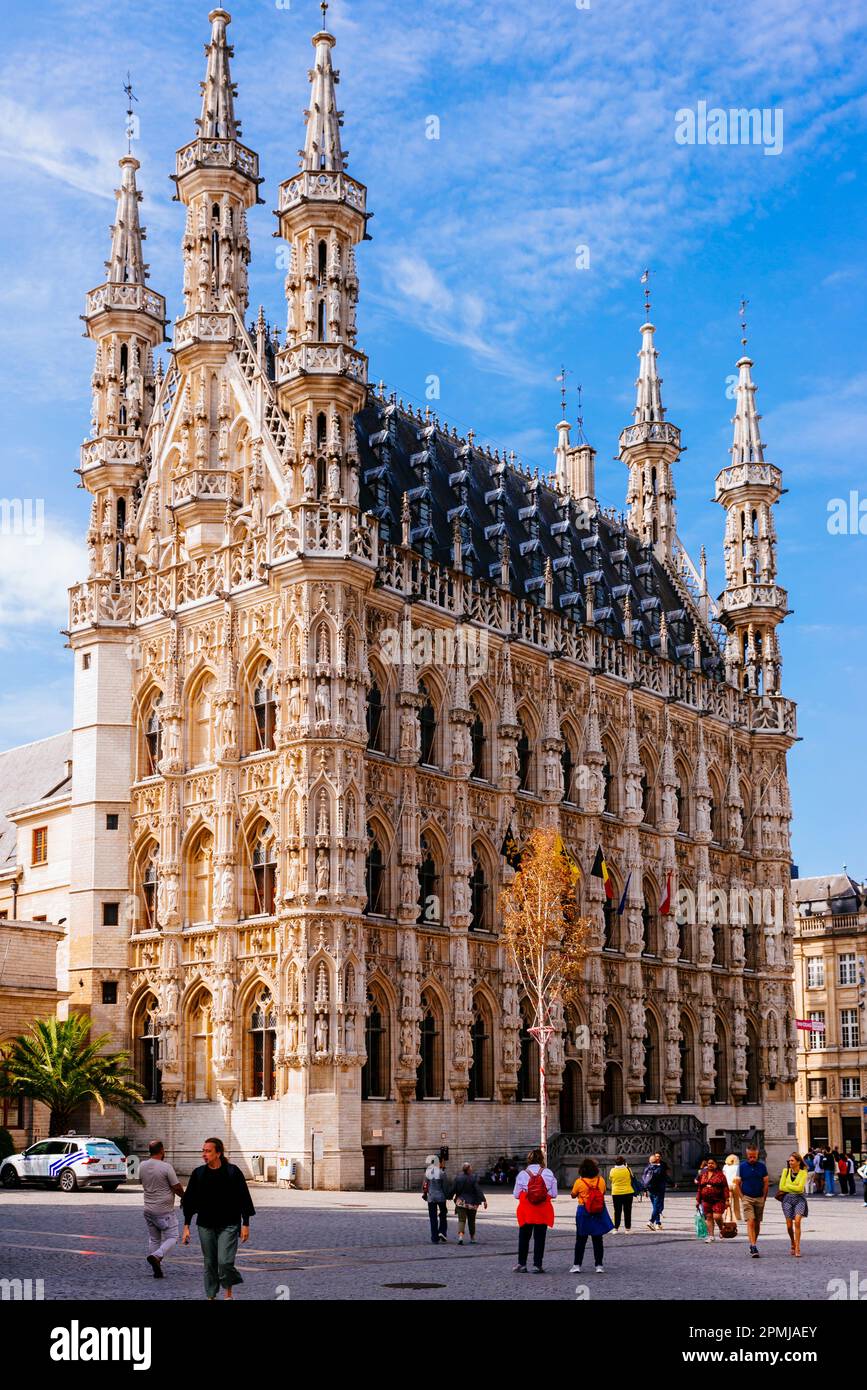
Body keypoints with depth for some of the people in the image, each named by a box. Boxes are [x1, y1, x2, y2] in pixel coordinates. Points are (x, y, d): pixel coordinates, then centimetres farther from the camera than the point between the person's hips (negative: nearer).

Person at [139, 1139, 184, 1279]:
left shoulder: (143, 1166, 2)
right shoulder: (166, 1167, -16)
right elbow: (177, 1188, -12)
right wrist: (183, 1196, 6)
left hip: (148, 1209, 6)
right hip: (165, 1210, -6)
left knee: (153, 1239, 14)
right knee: (171, 1237, 4)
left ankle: (157, 1271, 13)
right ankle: (156, 1256, -19)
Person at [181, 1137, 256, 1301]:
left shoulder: (233, 1172, -6)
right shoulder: (198, 1174, 2)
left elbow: (244, 1199, -2)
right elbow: (189, 1201, 7)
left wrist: (245, 1224, -5)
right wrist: (186, 1226, 3)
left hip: (228, 1225, -3)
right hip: (205, 1225, 3)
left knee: (225, 1261, -12)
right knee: (209, 1263, 6)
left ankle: (229, 1292, 12)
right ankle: (211, 1296, 20)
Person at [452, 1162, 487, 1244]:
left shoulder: (457, 1178, -2)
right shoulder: (473, 1178, -10)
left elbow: (453, 1190, 4)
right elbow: (478, 1190, -14)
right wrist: (484, 1200, -13)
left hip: (461, 1202, 1)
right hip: (472, 1203, -1)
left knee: (461, 1220, -1)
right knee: (471, 1221, 14)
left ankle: (460, 1235, -24)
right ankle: (472, 1238, 23)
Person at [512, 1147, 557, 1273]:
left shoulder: (522, 1174, -5)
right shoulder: (548, 1173, -4)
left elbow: (516, 1195, -2)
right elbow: (553, 1194, -2)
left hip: (526, 1211, 0)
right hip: (543, 1211, 0)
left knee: (524, 1238, 12)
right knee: (539, 1238, 7)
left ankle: (521, 1264, 14)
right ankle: (537, 1265, 6)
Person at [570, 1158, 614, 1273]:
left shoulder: (579, 1182, -13)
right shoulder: (601, 1180, -6)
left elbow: (573, 1195, 0)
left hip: (583, 1212, -2)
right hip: (599, 1212, 2)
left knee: (581, 1240, 7)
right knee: (598, 1239, 11)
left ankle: (576, 1265, 6)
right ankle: (599, 1265, 11)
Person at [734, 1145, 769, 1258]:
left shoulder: (762, 1166, 3)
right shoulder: (742, 1167, 0)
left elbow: (766, 1183, 7)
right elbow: (737, 1184, 3)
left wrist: (764, 1198, 0)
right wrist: (742, 1198, -5)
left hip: (760, 1198, 2)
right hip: (747, 1198, -2)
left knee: (757, 1223, 8)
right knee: (750, 1222, -13)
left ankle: (753, 1244, 22)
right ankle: (753, 1247, -19)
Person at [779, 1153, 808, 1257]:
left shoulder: (803, 1173, -3)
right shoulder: (786, 1171, 5)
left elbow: (800, 1188, -13)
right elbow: (781, 1187, 1)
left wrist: (788, 1186, -5)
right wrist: (794, 1188, -5)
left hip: (799, 1199, -3)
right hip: (788, 1199, 3)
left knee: (797, 1222, -19)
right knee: (789, 1225, 3)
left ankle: (797, 1248, -15)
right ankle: (792, 1244, 29)